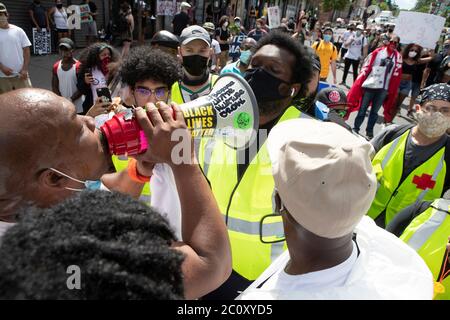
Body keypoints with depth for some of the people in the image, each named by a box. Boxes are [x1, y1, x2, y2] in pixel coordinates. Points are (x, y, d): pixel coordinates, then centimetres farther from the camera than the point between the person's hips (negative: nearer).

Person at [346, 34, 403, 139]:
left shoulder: (398, 56, 6)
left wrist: (392, 90, 4)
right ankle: (355, 129, 17)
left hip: (384, 89, 2)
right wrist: (359, 84, -7)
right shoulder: (377, 52, 0)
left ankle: (369, 131, 20)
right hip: (369, 85, -2)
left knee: (375, 111, 11)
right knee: (362, 109, 6)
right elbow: (366, 67, -1)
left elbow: (396, 74, 7)